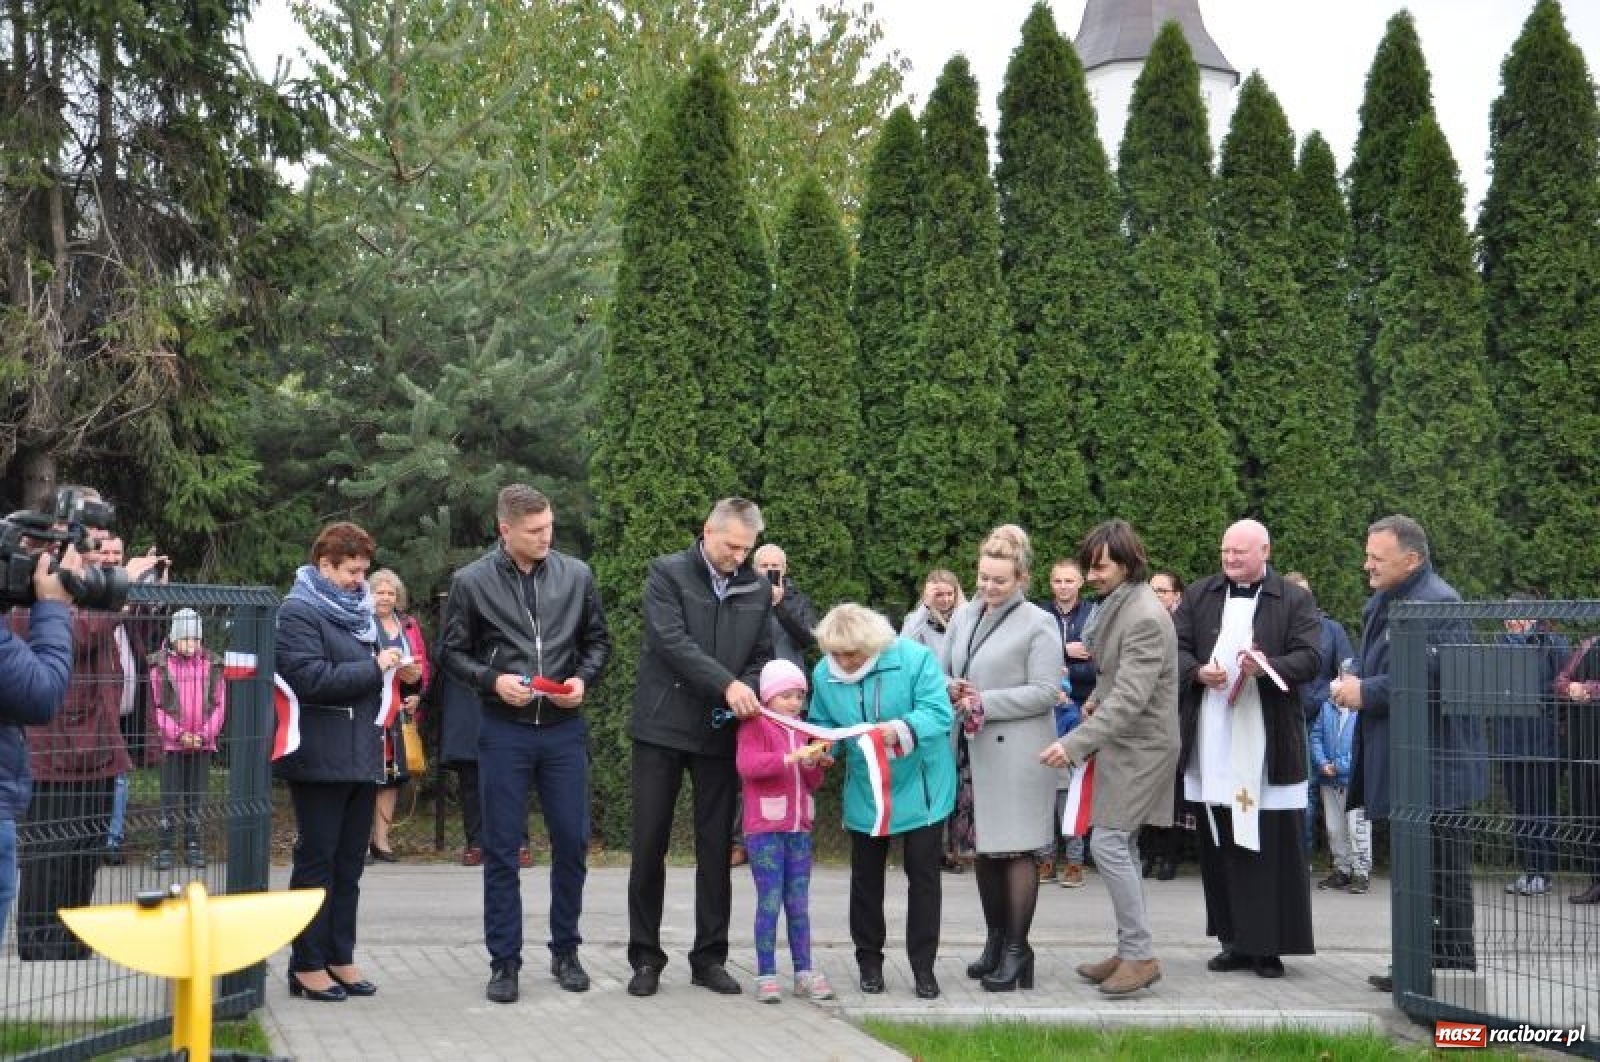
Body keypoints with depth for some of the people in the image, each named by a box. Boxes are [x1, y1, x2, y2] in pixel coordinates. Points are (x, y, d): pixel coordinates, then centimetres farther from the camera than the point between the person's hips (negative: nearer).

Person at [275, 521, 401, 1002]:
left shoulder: (356, 610, 17)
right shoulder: (299, 611, -8)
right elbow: (311, 678, -20)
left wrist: (389, 671, 8)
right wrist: (375, 667, -16)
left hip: (360, 757, 8)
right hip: (321, 759, -8)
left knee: (349, 864, 11)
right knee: (317, 861, 0)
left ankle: (340, 957, 18)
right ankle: (307, 964, 7)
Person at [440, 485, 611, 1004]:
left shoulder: (576, 575, 3)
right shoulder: (471, 582, -2)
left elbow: (598, 642, 12)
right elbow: (454, 652, 4)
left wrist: (584, 679, -7)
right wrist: (492, 679, -14)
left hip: (564, 728, 2)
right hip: (503, 731, -2)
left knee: (572, 841, 6)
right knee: (501, 849, 3)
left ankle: (565, 951, 22)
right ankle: (504, 961, 12)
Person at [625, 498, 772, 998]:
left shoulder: (758, 589, 7)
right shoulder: (666, 573, -4)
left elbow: (763, 656, 12)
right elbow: (672, 641, -16)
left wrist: (747, 693, -10)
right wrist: (726, 685, -24)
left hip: (721, 732, 3)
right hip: (663, 727, -3)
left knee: (716, 847, 7)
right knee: (649, 845, 1)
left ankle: (709, 957, 16)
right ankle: (645, 957, 12)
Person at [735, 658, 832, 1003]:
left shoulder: (802, 731, 17)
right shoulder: (755, 725, -4)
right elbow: (747, 765, -21)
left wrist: (814, 763, -4)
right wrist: (792, 756, -26)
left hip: (800, 830, 6)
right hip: (765, 830, -6)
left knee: (799, 904, 8)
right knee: (770, 903, -6)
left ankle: (804, 974, 12)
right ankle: (766, 976, 0)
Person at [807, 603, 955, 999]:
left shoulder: (915, 658, -19)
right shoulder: (824, 673, -8)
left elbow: (938, 713, -23)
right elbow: (824, 725, 3)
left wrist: (902, 729, -40)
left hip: (919, 787, -3)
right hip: (865, 792, 3)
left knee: (923, 873, 4)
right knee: (866, 875, 12)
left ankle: (923, 966, 14)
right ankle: (869, 960, 27)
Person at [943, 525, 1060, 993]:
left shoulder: (1038, 624, -7)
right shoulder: (963, 616, 11)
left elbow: (1045, 692, -11)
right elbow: (941, 670, 19)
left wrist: (983, 702, -15)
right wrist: (950, 689, -4)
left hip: (1017, 750, -6)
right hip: (973, 747, 6)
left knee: (1016, 847, -1)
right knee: (983, 845, 12)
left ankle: (1017, 950, 8)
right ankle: (995, 939, 25)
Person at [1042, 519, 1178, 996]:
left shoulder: (1144, 617, -23)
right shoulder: (1116, 603, 8)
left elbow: (1130, 698, -29)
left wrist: (1074, 743, -32)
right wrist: (1097, 698, 8)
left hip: (1140, 745, -10)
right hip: (1121, 740, 10)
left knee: (1108, 844, -12)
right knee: (1122, 847, 12)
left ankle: (1141, 955, -3)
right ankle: (1130, 951, 19)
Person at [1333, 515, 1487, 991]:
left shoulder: (1438, 603, -17)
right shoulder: (1382, 601, 14)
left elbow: (1434, 679, -27)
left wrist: (1366, 692, -19)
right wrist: (1350, 681, 3)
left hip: (1432, 763, -10)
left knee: (1442, 869, -2)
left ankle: (1454, 969, 6)